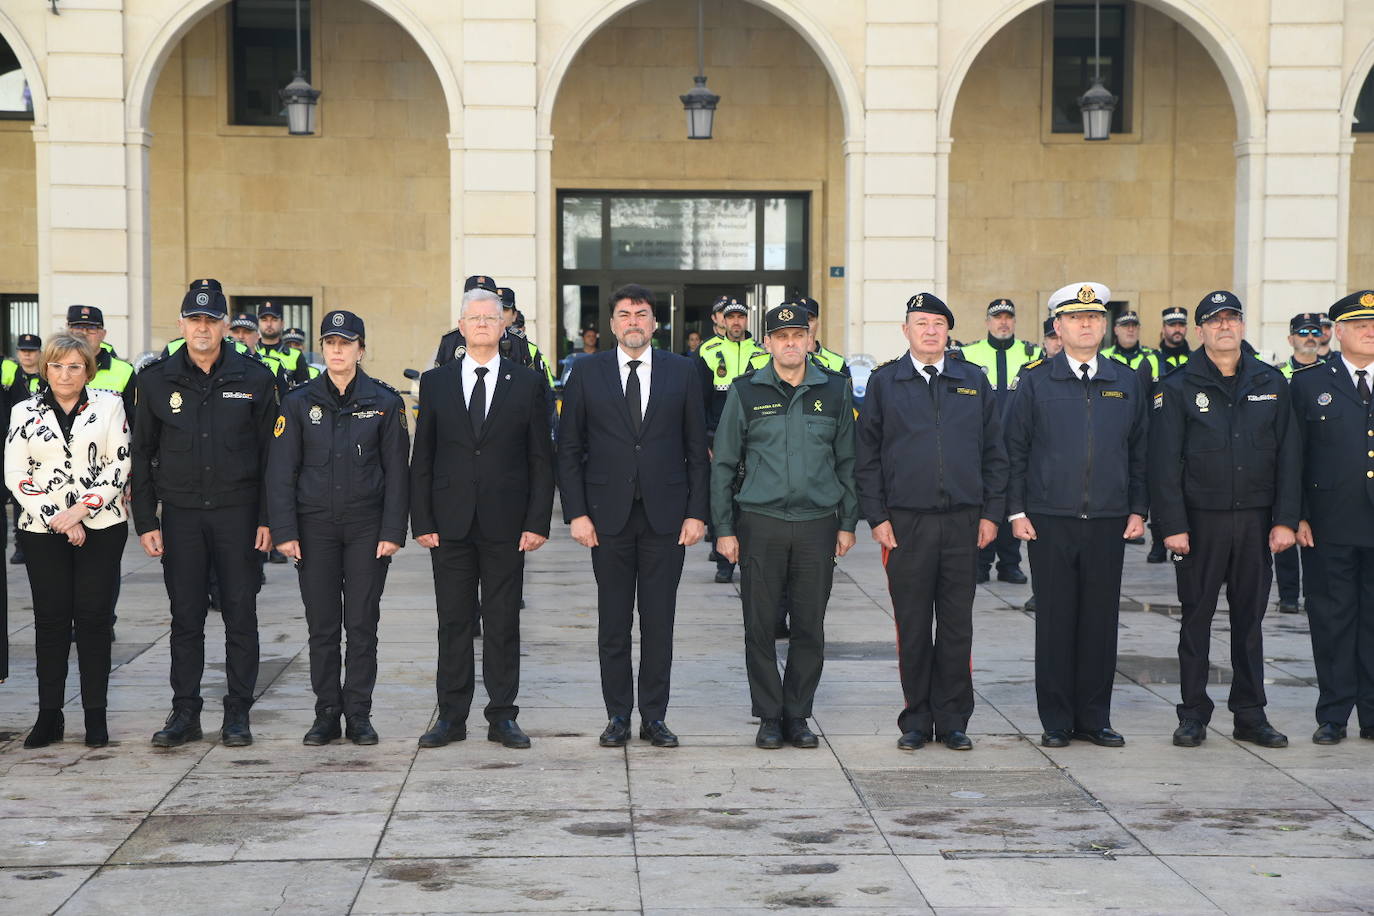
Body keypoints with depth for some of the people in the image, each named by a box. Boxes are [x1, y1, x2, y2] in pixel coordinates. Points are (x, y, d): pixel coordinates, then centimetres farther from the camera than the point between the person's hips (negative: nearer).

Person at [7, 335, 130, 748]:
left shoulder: (108, 404, 4)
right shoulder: (24, 412, 7)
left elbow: (120, 464, -1)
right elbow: (15, 474, 2)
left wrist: (82, 509, -10)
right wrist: (58, 518, -7)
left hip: (100, 528, -1)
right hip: (42, 531, 1)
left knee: (93, 617, 0)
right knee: (50, 619, 2)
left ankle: (96, 715, 7)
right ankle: (49, 715, 10)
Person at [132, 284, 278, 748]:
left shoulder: (255, 377, 1)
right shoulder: (156, 380, 3)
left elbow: (271, 452, 2)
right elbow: (141, 455, 6)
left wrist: (267, 518, -3)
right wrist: (145, 522, 1)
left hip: (237, 512, -1)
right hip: (181, 513, 1)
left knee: (241, 616, 2)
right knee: (186, 617, 5)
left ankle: (238, 713, 12)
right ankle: (185, 714, 13)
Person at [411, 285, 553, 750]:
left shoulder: (528, 383, 5)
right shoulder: (435, 381, 7)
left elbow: (541, 460, 3)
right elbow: (422, 459, 6)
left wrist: (537, 521, -5)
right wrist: (421, 521, -2)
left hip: (505, 524, -1)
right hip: (450, 523, 1)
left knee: (503, 624, 4)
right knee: (453, 622, 5)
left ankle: (502, 717, 12)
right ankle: (451, 716, 14)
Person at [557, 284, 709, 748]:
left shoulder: (682, 371, 5)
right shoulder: (587, 373, 4)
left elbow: (697, 449, 5)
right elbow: (569, 450, 5)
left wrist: (697, 513, -2)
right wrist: (576, 513, -4)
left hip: (666, 517, 0)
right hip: (609, 517, 0)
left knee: (659, 622, 4)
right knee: (613, 623, 5)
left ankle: (654, 717, 13)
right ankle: (618, 716, 14)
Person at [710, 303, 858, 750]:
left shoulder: (834, 390, 7)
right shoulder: (745, 391, 2)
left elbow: (846, 461, 11)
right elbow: (723, 464, 5)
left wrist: (848, 523, 7)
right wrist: (723, 528, 0)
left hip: (817, 524, 1)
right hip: (760, 524, -1)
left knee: (810, 626, 5)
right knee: (760, 625, 2)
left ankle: (797, 715, 16)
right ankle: (769, 717, 13)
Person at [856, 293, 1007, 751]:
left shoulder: (975, 382, 9)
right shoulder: (884, 383, 5)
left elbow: (994, 453, 10)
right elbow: (868, 456, 4)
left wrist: (991, 513, 3)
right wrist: (877, 516, -3)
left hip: (963, 522, 1)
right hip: (905, 522, -1)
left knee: (957, 626, 5)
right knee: (912, 627, 3)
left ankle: (953, 720, 14)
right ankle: (916, 720, 13)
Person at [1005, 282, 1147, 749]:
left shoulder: (1126, 382, 9)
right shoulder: (1035, 381, 2)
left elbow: (1139, 451, 13)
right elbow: (1014, 449, 3)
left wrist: (1138, 510, 6)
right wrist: (1016, 511, -3)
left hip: (1109, 522, 2)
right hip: (1050, 522, -2)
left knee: (1101, 620, 5)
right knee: (1055, 620, 2)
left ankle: (1095, 718, 16)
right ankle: (1056, 721, 11)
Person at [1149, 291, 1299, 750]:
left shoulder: (1271, 383, 8)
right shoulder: (1178, 387, 0)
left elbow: (1288, 456, 6)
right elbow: (1165, 463, -4)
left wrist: (1285, 520, -1)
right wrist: (1172, 525, -11)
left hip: (1256, 519, 2)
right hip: (1200, 519, -2)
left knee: (1250, 617, 8)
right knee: (1196, 616, 3)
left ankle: (1250, 715, 15)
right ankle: (1194, 714, 11)